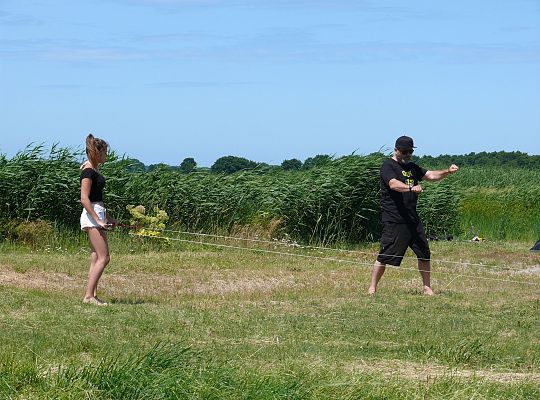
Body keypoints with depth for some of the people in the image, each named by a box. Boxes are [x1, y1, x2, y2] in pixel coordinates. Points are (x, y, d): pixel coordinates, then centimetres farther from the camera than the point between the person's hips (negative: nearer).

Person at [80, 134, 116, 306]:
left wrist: (106, 217, 22)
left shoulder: (94, 169, 15)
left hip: (97, 213, 10)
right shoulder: (88, 171, -14)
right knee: (103, 257, -11)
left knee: (96, 258, 8)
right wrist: (98, 220, -21)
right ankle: (89, 295, -12)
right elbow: (84, 199, -19)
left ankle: (90, 295, 8)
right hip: (92, 215, -10)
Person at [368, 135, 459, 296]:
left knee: (424, 254, 7)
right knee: (384, 257, -6)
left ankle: (427, 287, 18)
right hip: (394, 221, -7)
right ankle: (372, 288, 7)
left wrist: (447, 172, -3)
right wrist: (411, 188, -42)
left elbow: (431, 175, 16)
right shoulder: (388, 166, -7)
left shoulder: (412, 167, 19)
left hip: (413, 220, 8)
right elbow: (393, 184, -25)